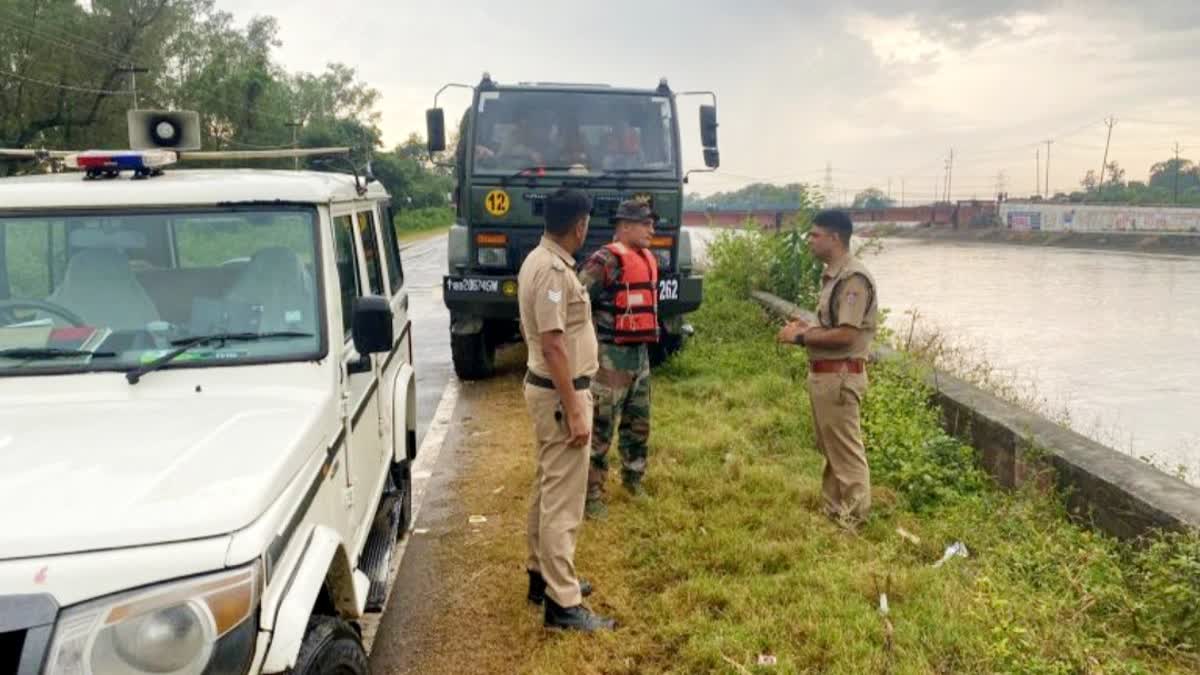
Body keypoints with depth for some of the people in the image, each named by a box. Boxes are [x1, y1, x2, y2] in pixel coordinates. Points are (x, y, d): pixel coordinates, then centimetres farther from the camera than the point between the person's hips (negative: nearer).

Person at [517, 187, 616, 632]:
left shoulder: (539, 259, 11)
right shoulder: (554, 270, -22)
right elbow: (553, 345, -25)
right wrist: (575, 411, -23)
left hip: (546, 386, 11)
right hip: (560, 393, -11)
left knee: (549, 489, 20)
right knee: (564, 499, -4)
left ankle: (543, 575, 33)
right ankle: (562, 604, 3)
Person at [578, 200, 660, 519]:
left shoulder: (648, 259, 11)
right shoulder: (606, 260, -16)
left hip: (640, 352, 9)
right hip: (612, 355, -9)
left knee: (638, 422, 19)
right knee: (601, 426, -2)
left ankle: (633, 478, 36)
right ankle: (592, 493, 6)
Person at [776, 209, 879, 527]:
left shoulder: (853, 278, -19)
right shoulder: (832, 275, 12)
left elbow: (845, 335, -24)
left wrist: (800, 337, -16)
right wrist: (807, 328, 3)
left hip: (839, 376, -10)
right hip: (823, 373, 10)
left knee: (846, 450, 0)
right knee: (829, 447, 19)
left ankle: (854, 518, 11)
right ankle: (834, 509, 31)